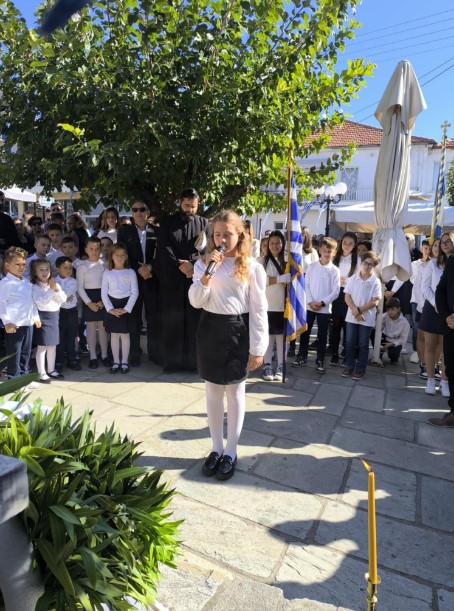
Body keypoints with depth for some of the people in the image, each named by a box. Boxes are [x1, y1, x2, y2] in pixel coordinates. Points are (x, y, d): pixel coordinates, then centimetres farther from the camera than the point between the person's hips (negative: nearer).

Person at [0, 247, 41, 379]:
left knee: (26, 352, 16)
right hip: (14, 324, -7)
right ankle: (13, 378, 13)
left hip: (28, 322, 8)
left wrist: (36, 317, 19)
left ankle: (24, 375, 29)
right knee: (14, 353, 2)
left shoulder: (26, 282, 12)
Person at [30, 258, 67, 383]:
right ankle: (42, 373, 6)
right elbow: (41, 302, -23)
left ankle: (51, 370, 26)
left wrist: (57, 290, -13)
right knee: (42, 347, -2)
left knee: (53, 345, 14)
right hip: (43, 317, -6)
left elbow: (63, 299, 2)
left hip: (54, 316, 7)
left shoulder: (55, 284, 8)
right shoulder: (35, 287, -11)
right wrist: (51, 290, -24)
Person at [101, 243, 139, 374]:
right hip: (112, 307, 2)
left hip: (126, 306, -1)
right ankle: (116, 362, 18)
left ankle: (124, 362, 16)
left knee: (125, 335, 5)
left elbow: (135, 292, -5)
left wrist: (126, 308, -12)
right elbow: (104, 293, 1)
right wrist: (110, 308, -10)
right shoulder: (107, 273, 4)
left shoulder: (130, 272, 0)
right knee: (114, 335, 8)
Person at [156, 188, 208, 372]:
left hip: (196, 278, 0)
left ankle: (194, 360, 12)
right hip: (171, 278, 0)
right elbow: (164, 249, -3)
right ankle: (171, 361, 14)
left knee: (195, 320, 2)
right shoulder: (167, 223, 7)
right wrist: (180, 266, -15)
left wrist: (193, 265, -17)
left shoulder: (204, 223, 8)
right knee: (172, 321, 4)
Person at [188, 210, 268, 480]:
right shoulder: (204, 263, 3)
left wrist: (257, 348, -7)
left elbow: (259, 310, -6)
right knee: (213, 391, 13)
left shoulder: (252, 267, -6)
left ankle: (231, 451, 27)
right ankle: (217, 448, 31)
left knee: (235, 391, 10)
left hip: (238, 332, -3)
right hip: (210, 330, 3)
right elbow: (196, 301, -5)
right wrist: (208, 273, -19)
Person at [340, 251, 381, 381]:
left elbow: (375, 302, -11)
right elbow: (347, 297, -2)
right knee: (350, 343, 9)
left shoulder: (375, 282, -6)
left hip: (367, 319, -2)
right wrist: (355, 311, -14)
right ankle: (349, 366, 21)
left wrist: (359, 310, -16)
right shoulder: (353, 278, 1)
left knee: (363, 345, 7)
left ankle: (360, 369, 17)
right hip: (351, 317, 2)